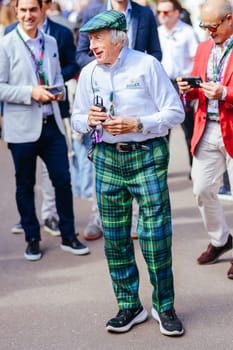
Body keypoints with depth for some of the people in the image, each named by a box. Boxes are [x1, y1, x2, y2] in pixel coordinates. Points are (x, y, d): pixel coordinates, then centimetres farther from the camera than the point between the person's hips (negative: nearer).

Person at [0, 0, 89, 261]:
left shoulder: (51, 42, 9)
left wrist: (59, 90, -1)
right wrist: (31, 93, -19)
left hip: (52, 124, 4)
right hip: (23, 128, -4)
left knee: (63, 180, 6)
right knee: (25, 186, 8)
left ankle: (68, 236, 20)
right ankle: (32, 239, 23)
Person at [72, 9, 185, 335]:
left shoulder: (147, 65, -6)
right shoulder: (89, 73, 7)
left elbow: (175, 112, -5)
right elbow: (77, 118, 16)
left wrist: (136, 124, -17)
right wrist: (89, 120, -7)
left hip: (147, 155, -4)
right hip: (107, 158, 4)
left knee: (156, 233, -4)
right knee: (114, 238, 6)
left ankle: (164, 307, 12)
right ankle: (129, 306, 19)